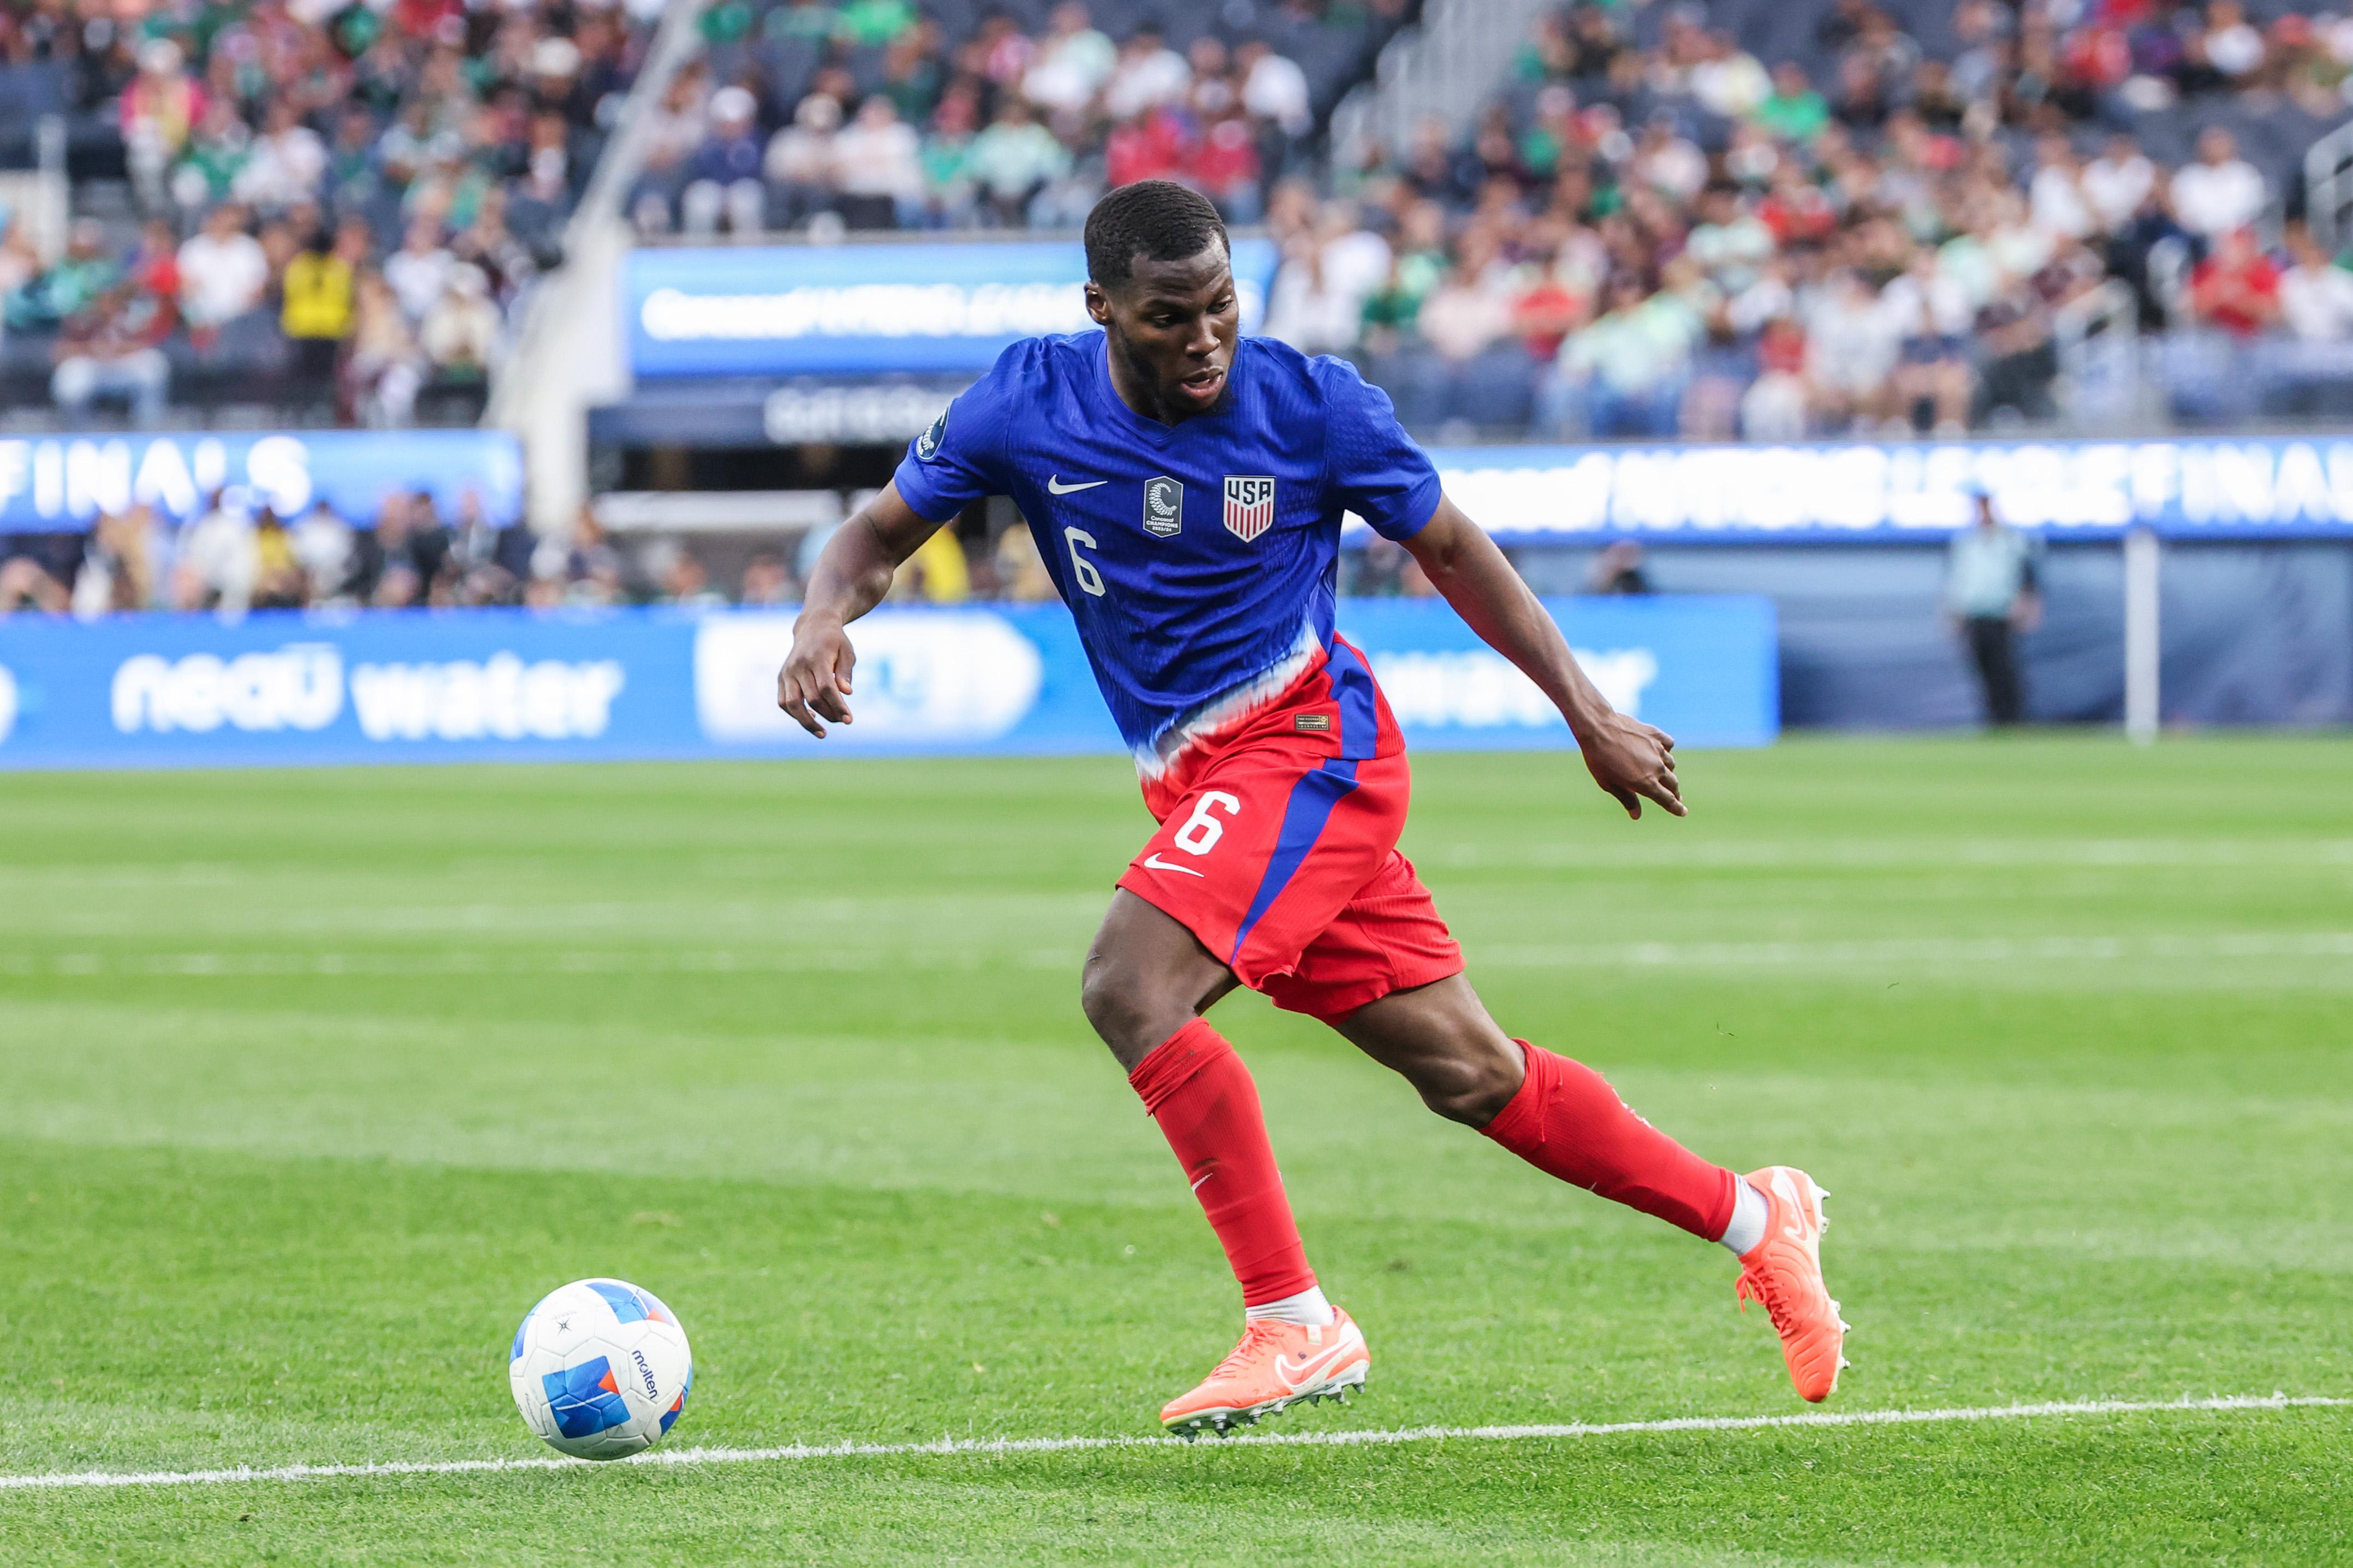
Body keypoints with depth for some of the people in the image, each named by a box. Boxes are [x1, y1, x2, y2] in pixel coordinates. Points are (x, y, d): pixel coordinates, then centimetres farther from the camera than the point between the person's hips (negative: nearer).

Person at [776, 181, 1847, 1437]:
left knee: (1129, 984, -26)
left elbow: (1449, 548, 5)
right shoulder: (1026, 404, -3)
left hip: (1306, 735, -5)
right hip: (1197, 780, 5)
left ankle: (1293, 1326, -21)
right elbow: (879, 534, 6)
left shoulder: (1309, 401, -9)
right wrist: (824, 621, -18)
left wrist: (1589, 716, 7)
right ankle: (1752, 1220, 22)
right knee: (1464, 1070, 7)